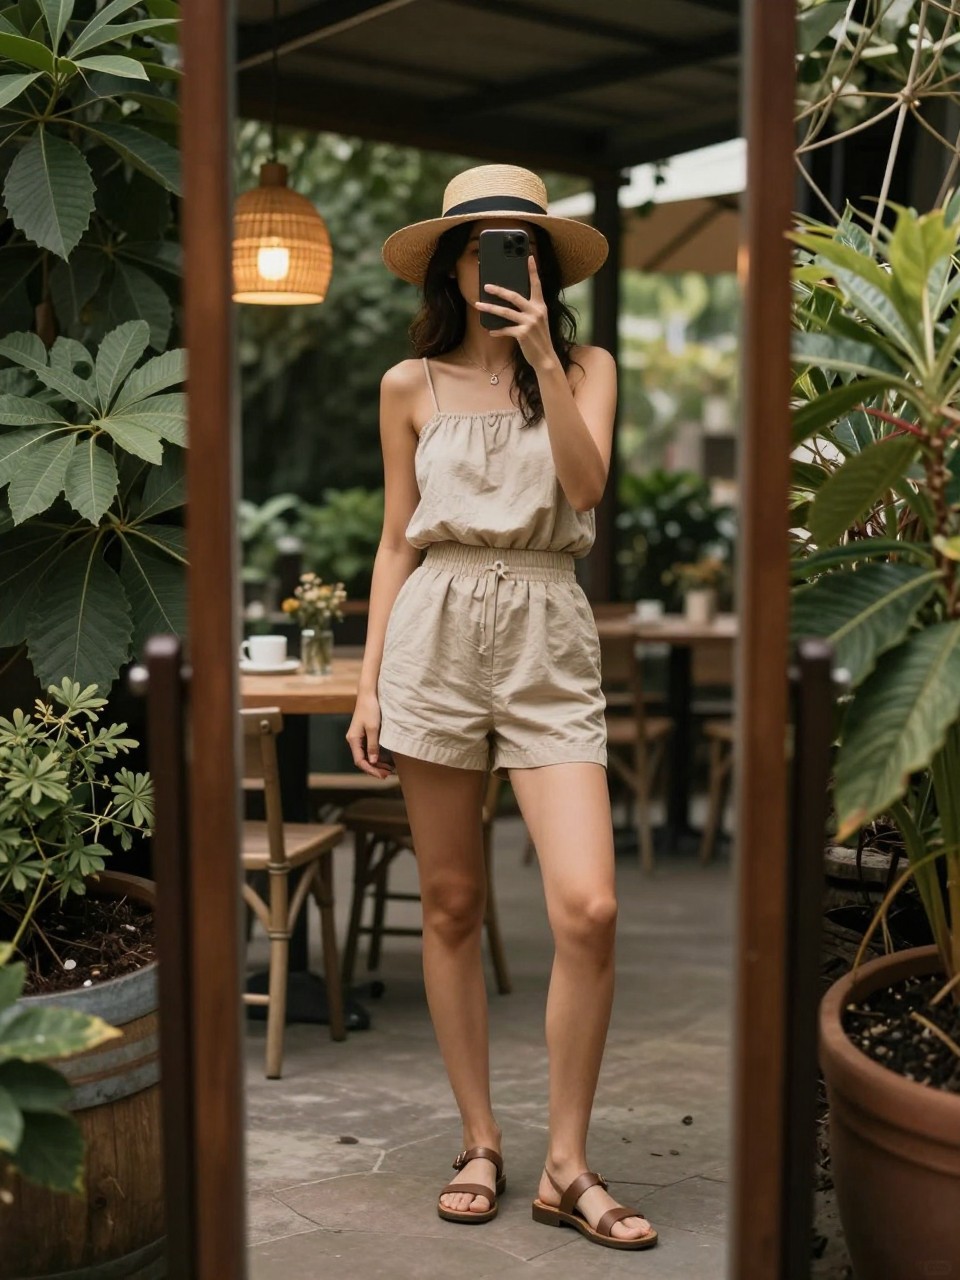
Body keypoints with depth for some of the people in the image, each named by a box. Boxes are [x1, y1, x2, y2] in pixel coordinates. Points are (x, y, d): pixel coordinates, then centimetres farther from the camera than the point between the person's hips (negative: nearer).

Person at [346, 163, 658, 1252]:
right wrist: (368, 682, 6)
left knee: (588, 910, -12)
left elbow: (587, 485, -7)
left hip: (549, 641, -1)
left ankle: (566, 1167, 3)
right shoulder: (411, 386, 11)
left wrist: (543, 359, -11)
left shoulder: (587, 368, 10)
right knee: (450, 906, 5)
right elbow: (396, 541, 11)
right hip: (435, 634, 1)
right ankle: (479, 1142, 20)